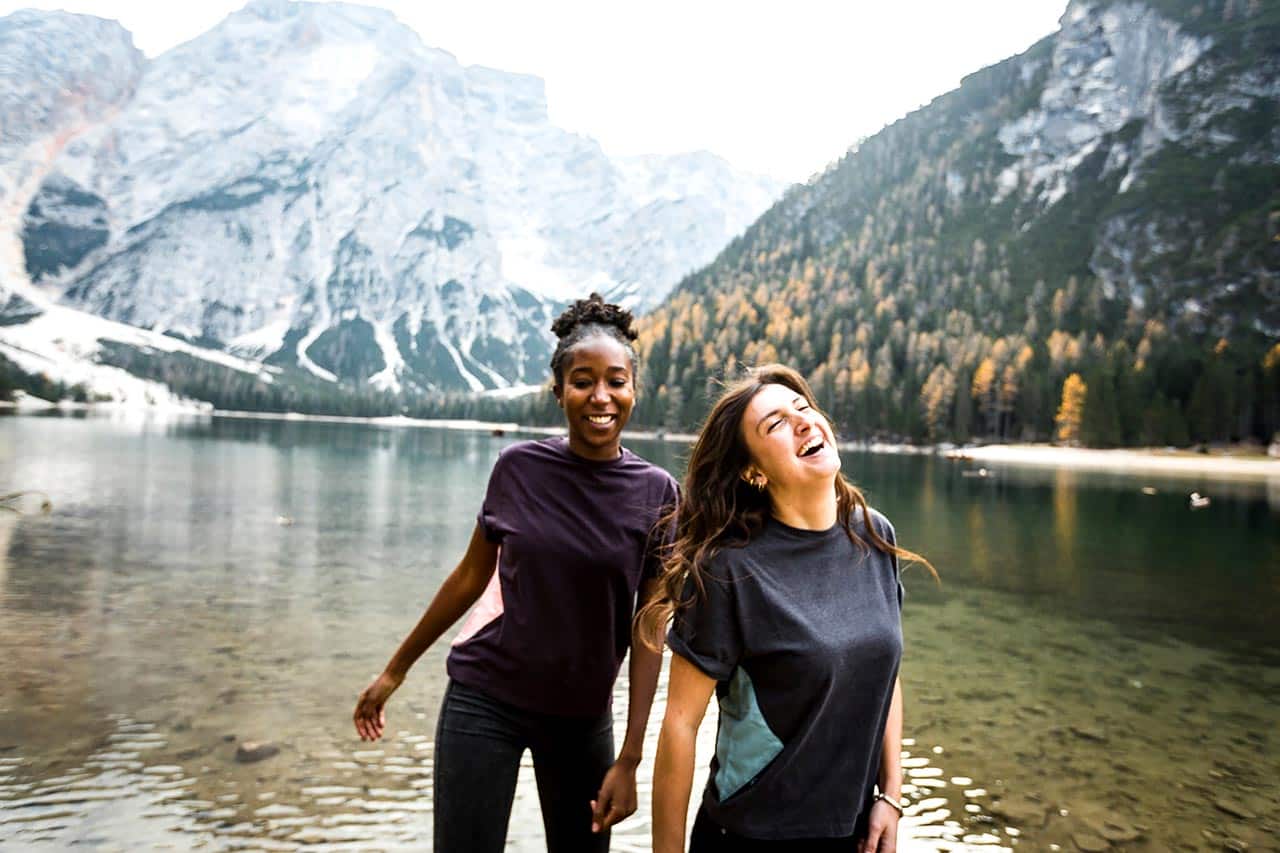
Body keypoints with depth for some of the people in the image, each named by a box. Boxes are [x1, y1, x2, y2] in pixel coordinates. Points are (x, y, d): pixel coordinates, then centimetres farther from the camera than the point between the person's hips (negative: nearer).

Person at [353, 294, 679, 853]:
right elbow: (471, 576, 3)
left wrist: (629, 758, -8)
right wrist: (395, 669, 9)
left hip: (583, 715, 1)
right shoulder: (518, 466, -9)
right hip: (483, 699, 0)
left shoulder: (656, 493, -9)